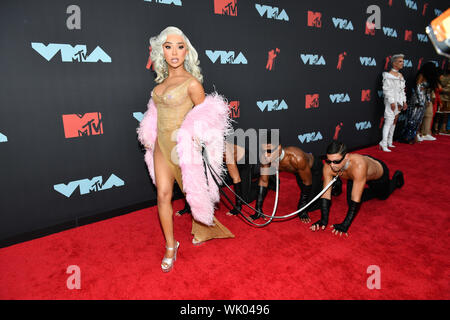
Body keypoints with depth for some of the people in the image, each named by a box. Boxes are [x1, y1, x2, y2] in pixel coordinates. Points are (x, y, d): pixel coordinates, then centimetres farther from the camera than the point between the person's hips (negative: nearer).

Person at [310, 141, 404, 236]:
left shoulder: (358, 165, -49)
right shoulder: (328, 167, -35)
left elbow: (355, 200, -45)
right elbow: (326, 195, -28)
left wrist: (345, 225, -44)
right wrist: (323, 220, -32)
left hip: (379, 173, -3)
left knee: (382, 196, 23)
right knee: (350, 202, 8)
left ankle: (396, 177, 52)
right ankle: (374, 191, 35)